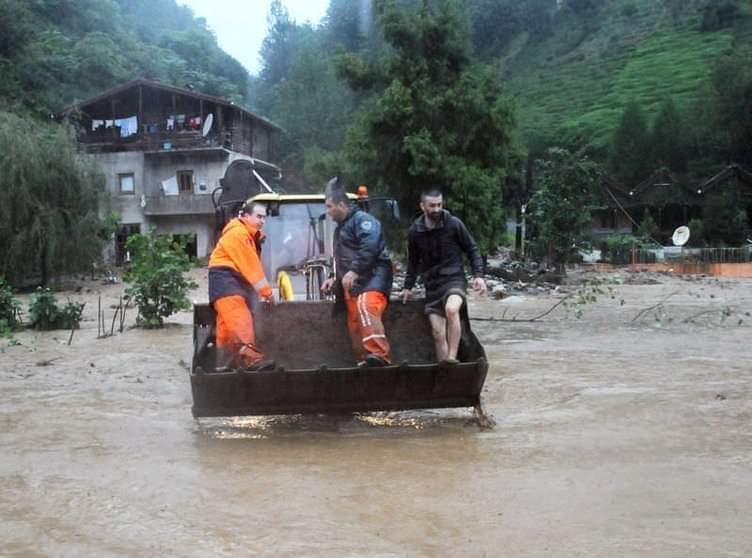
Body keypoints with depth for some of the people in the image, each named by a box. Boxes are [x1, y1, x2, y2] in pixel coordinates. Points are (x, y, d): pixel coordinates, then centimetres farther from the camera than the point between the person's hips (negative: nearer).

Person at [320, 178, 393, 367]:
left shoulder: (362, 219, -5)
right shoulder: (339, 229, 27)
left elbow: (370, 247, -22)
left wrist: (354, 271, -28)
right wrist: (335, 278, 23)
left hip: (372, 276, -10)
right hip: (352, 283, 10)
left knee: (366, 307, -33)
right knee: (355, 325, 2)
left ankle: (379, 355, -45)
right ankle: (365, 362, 5)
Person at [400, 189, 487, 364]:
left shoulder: (454, 224, -5)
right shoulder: (415, 231, 4)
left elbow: (472, 249, 3)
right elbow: (413, 261, 19)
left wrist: (478, 275, -8)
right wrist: (408, 287, 20)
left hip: (454, 279, -4)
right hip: (432, 284, 4)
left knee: (451, 309, -34)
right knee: (438, 334, -1)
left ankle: (452, 357, -31)